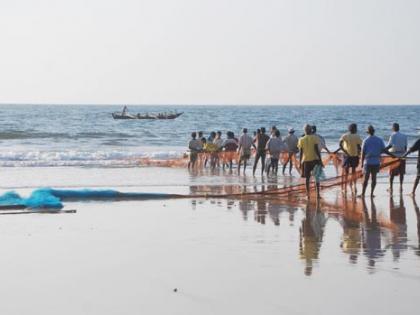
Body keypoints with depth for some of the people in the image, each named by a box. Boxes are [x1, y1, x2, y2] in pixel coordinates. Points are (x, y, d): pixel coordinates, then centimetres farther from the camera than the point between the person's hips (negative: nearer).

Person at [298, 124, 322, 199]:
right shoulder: (315, 138, -3)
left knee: (307, 178, 9)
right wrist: (320, 160, -7)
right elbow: (317, 150, -10)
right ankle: (317, 193, -1)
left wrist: (300, 163, 8)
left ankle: (308, 194, 5)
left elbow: (301, 152, 3)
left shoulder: (301, 140, 2)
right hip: (315, 159, -2)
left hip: (306, 160, 2)